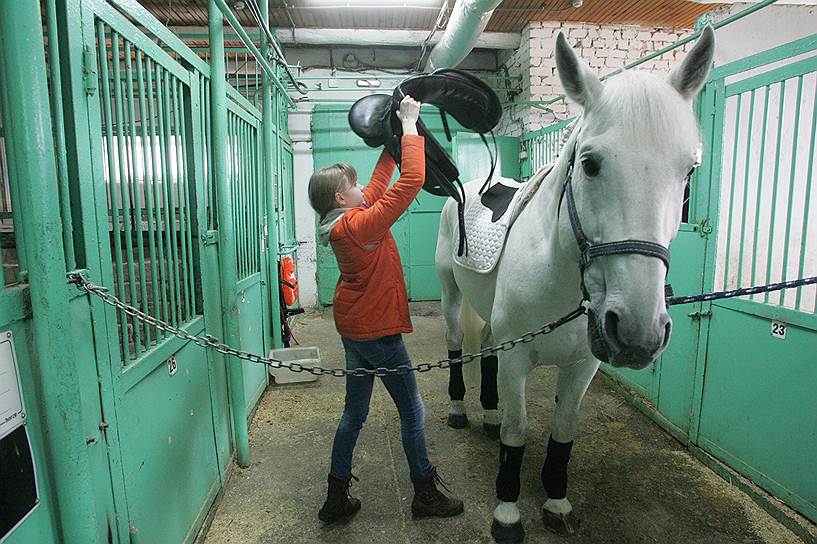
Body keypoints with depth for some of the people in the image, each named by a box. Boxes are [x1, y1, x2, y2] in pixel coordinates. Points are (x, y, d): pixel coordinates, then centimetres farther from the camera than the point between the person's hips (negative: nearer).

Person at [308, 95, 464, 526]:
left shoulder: (342, 223, 4)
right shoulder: (360, 225, -22)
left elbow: (380, 183, 16)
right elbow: (411, 181, -26)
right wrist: (409, 126, -15)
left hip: (355, 329, 9)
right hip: (376, 332, -9)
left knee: (354, 413, 17)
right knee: (412, 411, 8)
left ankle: (336, 499, 28)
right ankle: (425, 494, 26)